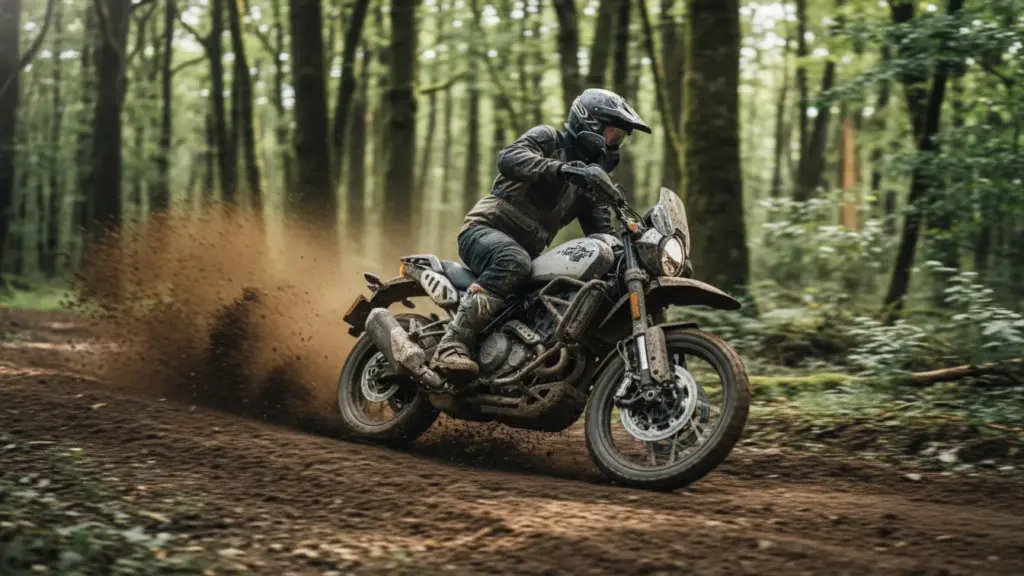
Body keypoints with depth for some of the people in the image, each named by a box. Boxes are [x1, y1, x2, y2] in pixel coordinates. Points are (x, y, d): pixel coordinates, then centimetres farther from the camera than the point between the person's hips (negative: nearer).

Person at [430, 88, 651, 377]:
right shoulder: (547, 139, -2)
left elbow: (603, 232, 11)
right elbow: (509, 159, -22)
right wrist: (558, 169, -36)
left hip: (527, 250, 8)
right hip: (486, 230, -8)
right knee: (513, 261, -39)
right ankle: (451, 347, -45)